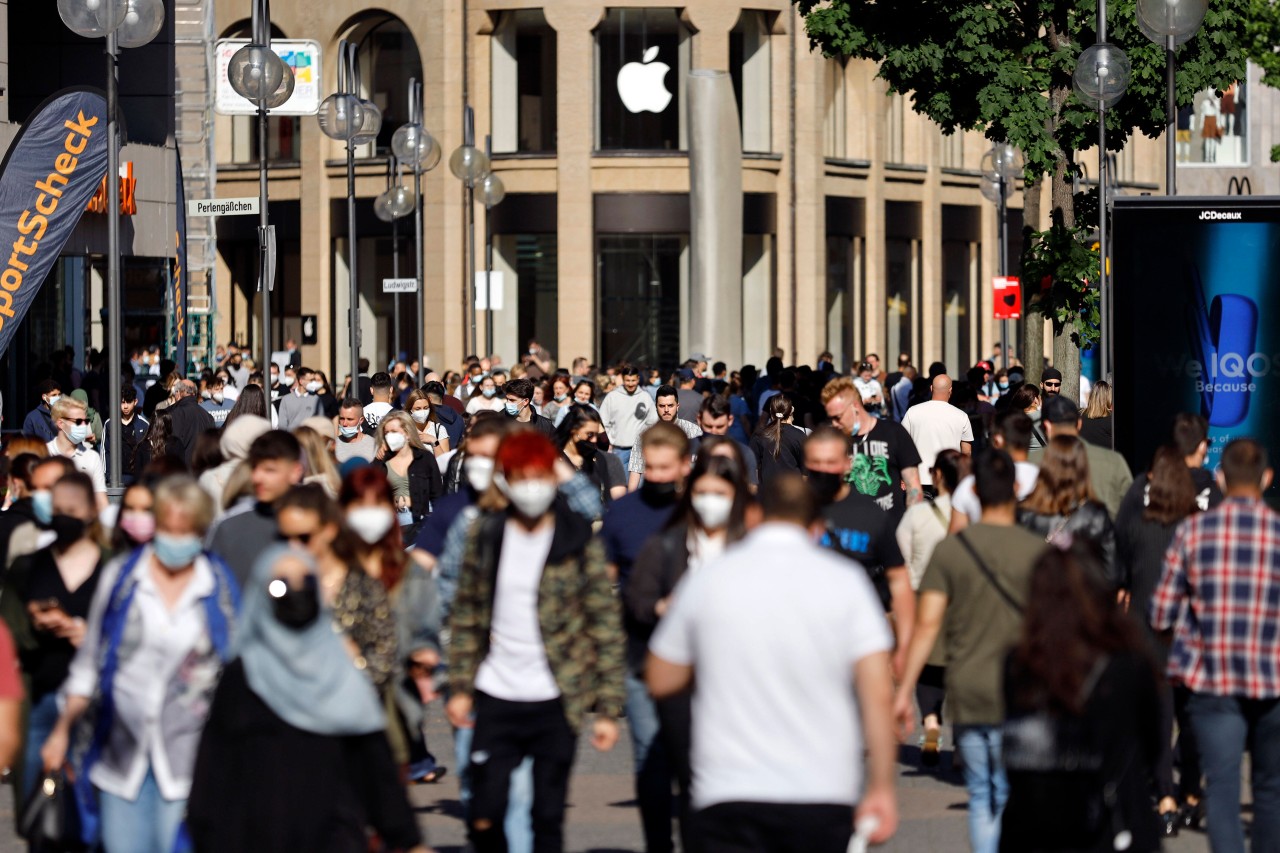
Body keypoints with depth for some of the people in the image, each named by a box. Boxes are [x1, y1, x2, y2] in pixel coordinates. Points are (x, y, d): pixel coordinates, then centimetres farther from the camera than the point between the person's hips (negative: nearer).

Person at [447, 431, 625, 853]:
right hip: (495, 699, 2)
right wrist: (460, 687, 4)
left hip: (555, 702, -2)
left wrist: (608, 708, -6)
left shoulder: (579, 542, -4)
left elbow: (606, 627, -3)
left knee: (548, 819, 2)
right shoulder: (486, 535, 3)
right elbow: (466, 615, 9)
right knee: (483, 818, -2)